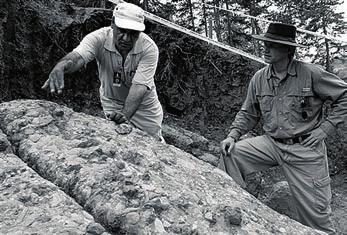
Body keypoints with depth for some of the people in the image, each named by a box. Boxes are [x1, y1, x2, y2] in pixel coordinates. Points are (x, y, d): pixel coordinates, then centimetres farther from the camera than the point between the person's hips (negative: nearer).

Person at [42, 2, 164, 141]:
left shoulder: (149, 48, -28)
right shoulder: (99, 38, -26)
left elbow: (139, 86, -35)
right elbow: (77, 56, -44)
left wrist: (125, 114, -51)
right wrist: (61, 66, -68)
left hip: (143, 105, 0)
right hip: (111, 102, 1)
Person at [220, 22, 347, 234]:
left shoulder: (311, 74, -13)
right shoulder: (259, 79, 2)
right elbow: (248, 114, 11)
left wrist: (325, 129, -12)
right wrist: (233, 135, -4)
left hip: (305, 149, -4)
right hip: (271, 144, 4)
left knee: (316, 213, 2)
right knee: (230, 154, -14)